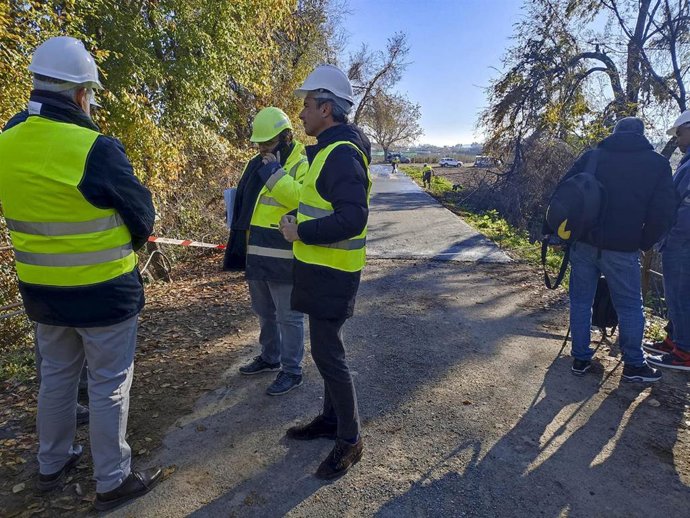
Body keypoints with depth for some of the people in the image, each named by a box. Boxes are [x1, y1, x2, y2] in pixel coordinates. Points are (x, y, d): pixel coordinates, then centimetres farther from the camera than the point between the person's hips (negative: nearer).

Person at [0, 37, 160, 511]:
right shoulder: (96, 148, -20)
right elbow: (141, 213, -10)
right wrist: (127, 243, 10)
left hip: (41, 290, 7)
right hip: (103, 291, -6)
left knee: (56, 376, 23)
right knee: (109, 385, 8)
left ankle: (52, 465, 41)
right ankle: (113, 482, 24)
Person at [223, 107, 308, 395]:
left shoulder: (302, 164, -10)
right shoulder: (257, 164, 13)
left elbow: (301, 198, -29)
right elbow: (244, 205, 22)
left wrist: (274, 172, -24)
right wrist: (239, 247, 16)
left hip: (283, 259, -8)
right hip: (256, 255, 9)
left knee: (288, 316, 3)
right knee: (264, 312, 21)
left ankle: (292, 371, 18)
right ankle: (270, 357, 40)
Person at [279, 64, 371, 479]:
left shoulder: (342, 153, -19)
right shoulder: (327, 148, 13)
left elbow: (351, 219, -29)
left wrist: (300, 233, -20)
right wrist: (297, 223, 12)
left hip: (332, 272, -10)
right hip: (322, 268, 10)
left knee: (327, 352, -3)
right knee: (327, 347, 18)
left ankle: (350, 439, 15)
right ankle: (331, 418, 35)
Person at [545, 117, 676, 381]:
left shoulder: (592, 156, 7)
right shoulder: (658, 163, 5)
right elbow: (663, 213, -1)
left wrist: (552, 230, 6)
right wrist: (644, 242, 12)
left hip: (583, 243, 2)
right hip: (622, 250, -1)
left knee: (580, 301, 12)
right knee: (629, 307, 12)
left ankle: (580, 358, 19)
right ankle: (634, 365, 23)